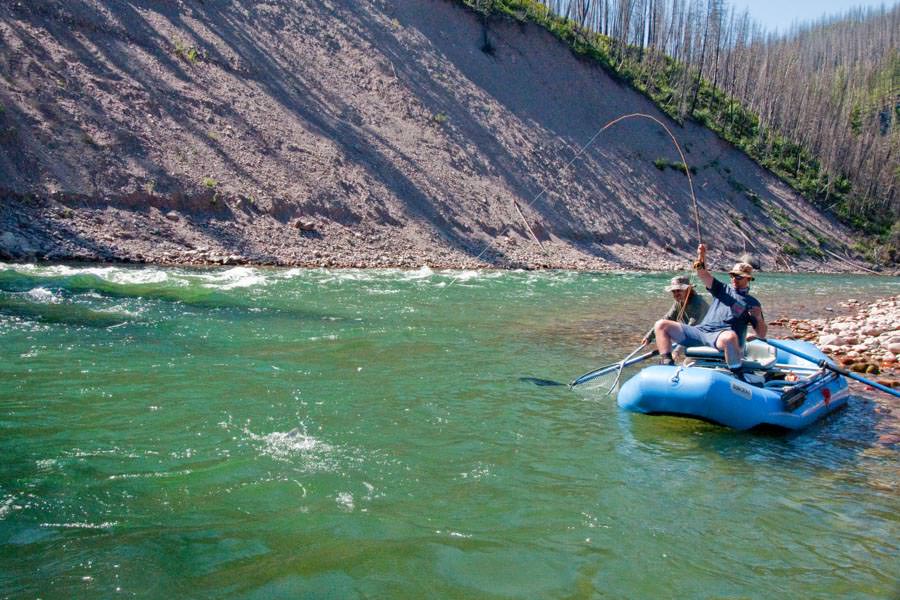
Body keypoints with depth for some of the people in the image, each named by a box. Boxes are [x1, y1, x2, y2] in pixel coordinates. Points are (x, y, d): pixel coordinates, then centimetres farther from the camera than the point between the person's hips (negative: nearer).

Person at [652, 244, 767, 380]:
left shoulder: (752, 303, 16)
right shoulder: (723, 289, 23)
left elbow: (761, 335, 12)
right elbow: (704, 276, 4)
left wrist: (759, 318, -8)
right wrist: (701, 260, -17)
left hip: (721, 335, -4)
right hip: (700, 330, 4)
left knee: (730, 336, -44)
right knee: (661, 325, -8)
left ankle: (737, 376, -26)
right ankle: (667, 366, -18)